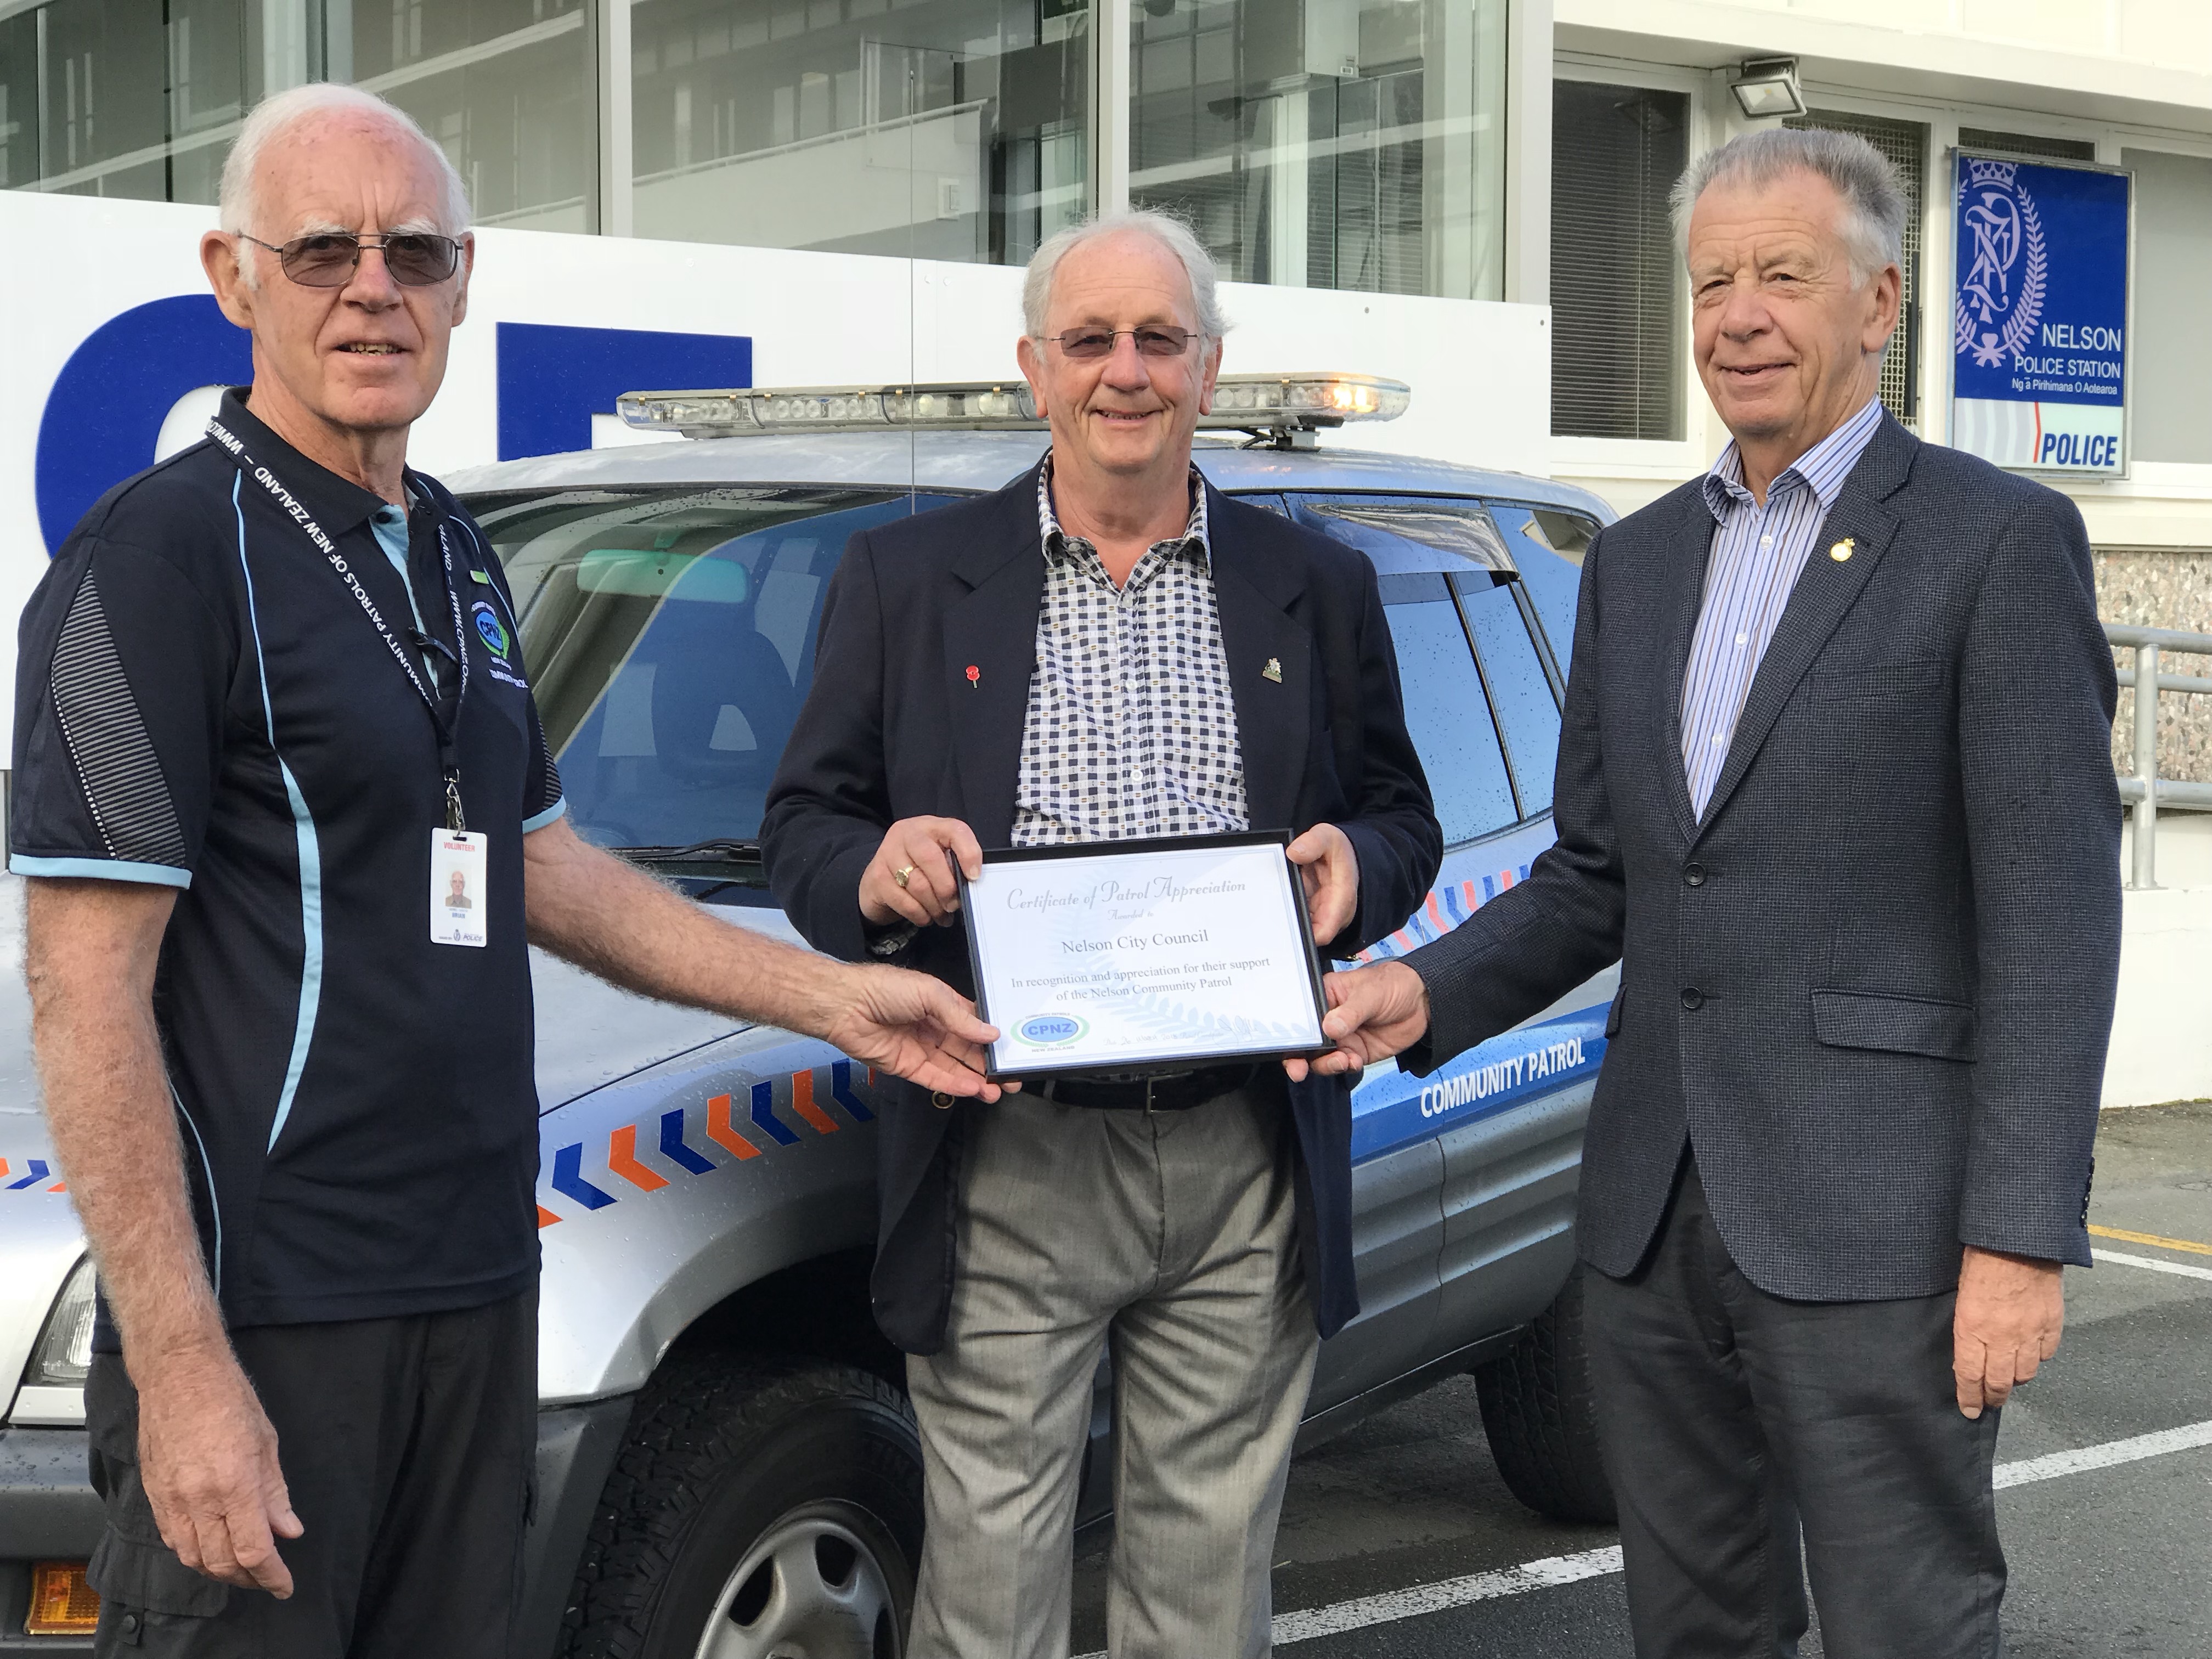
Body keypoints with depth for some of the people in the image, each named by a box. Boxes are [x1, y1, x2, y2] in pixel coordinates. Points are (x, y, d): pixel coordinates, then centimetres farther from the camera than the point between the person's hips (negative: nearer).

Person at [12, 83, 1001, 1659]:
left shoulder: (456, 560, 13)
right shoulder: (160, 557, -13)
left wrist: (832, 996, 15)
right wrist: (178, 1367, -22)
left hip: (479, 1293, 8)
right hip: (266, 1320, -8)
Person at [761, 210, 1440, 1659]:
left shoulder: (1319, 589, 11)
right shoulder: (906, 580, 6)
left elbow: (1403, 823, 14)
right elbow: (803, 822, 7)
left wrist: (1354, 865, -9)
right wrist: (874, 871, -16)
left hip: (1247, 1172, 2)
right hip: (1007, 1171, -1)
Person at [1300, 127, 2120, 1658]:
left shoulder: (2000, 540, -5)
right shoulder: (1637, 561, 15)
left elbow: (2053, 913, -10)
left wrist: (2022, 1238, -16)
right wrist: (1428, 995, 0)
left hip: (1874, 1227, -6)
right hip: (1656, 1214, 6)